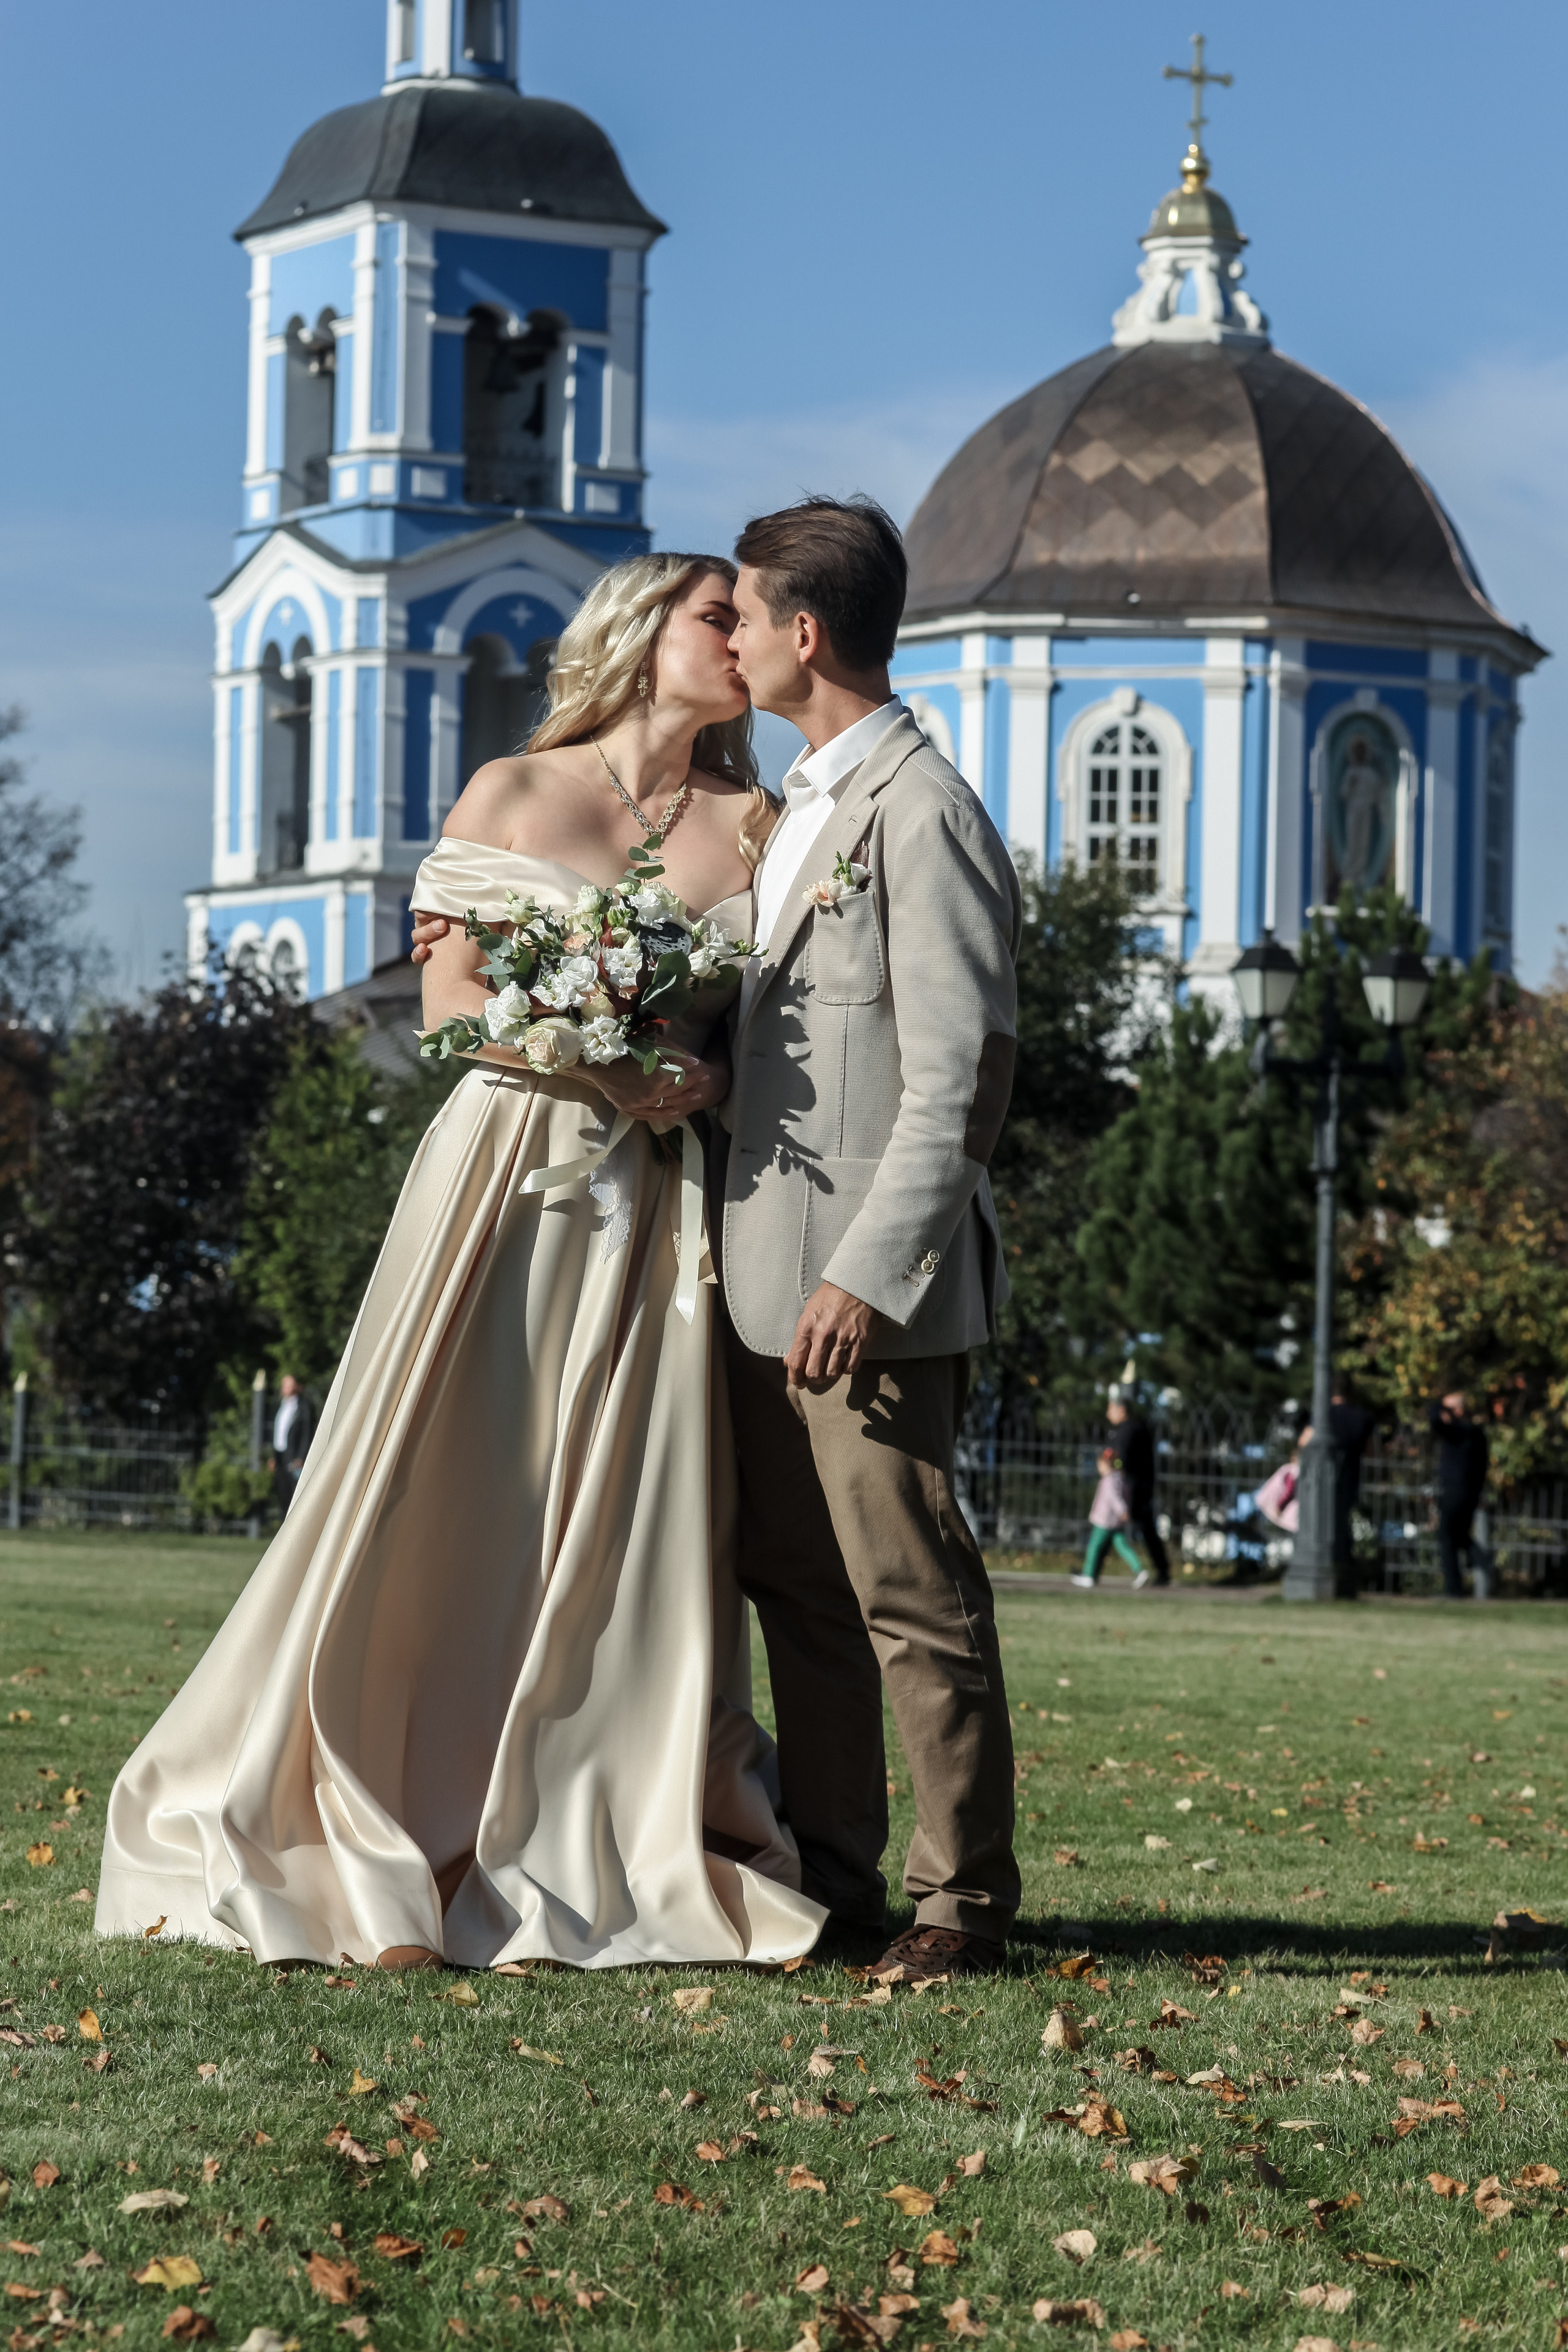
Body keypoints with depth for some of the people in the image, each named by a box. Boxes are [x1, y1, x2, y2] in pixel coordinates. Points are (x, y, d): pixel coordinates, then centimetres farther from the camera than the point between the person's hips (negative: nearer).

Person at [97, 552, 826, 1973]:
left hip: (660, 1206, 2)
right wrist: (601, 1059, -14)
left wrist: (709, 1077, -12)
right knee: (440, 1513, -5)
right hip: (507, 1175, -2)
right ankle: (381, 1866, 1)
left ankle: (585, 1866, 2)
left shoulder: (749, 827, 13)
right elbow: (450, 997, 0)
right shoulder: (512, 797, 7)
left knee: (632, 1535, -4)